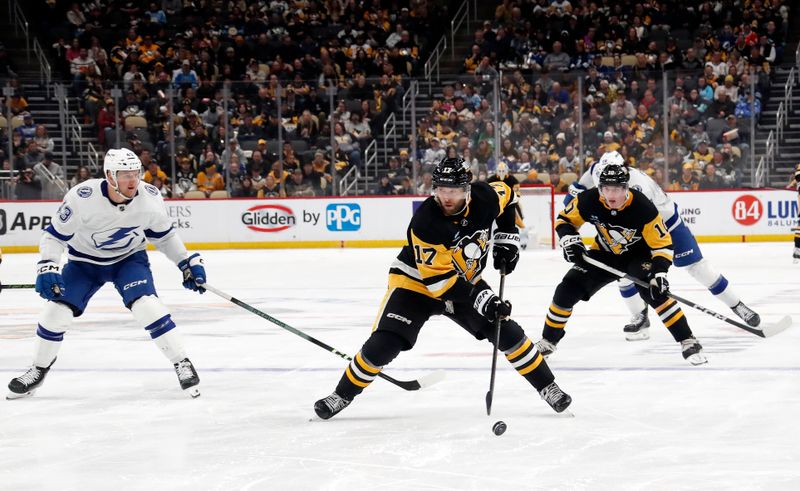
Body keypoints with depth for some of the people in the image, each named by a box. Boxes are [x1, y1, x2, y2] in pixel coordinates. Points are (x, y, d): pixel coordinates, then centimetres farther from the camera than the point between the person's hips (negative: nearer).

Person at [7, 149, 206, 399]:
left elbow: (164, 235, -1)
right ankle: (38, 371, 17)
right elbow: (54, 235, -17)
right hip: (84, 261, 0)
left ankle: (182, 364, -10)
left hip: (129, 258, 0)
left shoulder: (150, 198, -21)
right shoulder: (82, 198, -30)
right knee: (57, 310, -8)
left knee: (147, 306, -23)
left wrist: (188, 262, -4)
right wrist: (47, 267, -31)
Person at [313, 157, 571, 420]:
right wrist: (479, 298, -37)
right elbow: (437, 279, -32)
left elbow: (506, 195, 8)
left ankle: (548, 388, 14)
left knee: (508, 333, -4)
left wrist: (507, 237, -1)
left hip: (465, 281, 5)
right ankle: (342, 395, 3)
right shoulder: (425, 221, -34)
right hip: (416, 283, -4)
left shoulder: (484, 198, -19)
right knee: (383, 344, -17)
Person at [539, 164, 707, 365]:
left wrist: (659, 272, -38)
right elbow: (565, 220, -4)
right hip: (604, 255, 4)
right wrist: (570, 240, -23)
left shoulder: (643, 207, -32)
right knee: (567, 290, -7)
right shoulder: (589, 201, -24)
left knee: (655, 292, -30)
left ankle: (688, 342, -21)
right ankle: (548, 341, 15)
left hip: (639, 255, -4)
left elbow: (663, 244, -24)